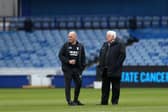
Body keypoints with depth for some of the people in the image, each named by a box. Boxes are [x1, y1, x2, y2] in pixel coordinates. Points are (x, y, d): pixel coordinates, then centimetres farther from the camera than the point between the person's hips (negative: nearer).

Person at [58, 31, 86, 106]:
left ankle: (76, 100, 17)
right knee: (68, 84, -5)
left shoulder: (80, 46, 6)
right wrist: (68, 61, -14)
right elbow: (60, 55, -1)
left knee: (78, 83, 3)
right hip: (67, 68, -3)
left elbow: (83, 58, 10)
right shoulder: (66, 45, 0)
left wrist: (82, 67, -1)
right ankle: (69, 101, -2)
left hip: (77, 69, 3)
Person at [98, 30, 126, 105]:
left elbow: (122, 55, -11)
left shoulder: (119, 44, -5)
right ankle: (104, 101, 13)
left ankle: (115, 101, 7)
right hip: (105, 70, 7)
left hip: (114, 70, -7)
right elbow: (101, 55, 20)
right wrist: (101, 65, 8)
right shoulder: (105, 44, 17)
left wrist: (116, 65, -16)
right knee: (105, 86, 9)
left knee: (115, 86, 1)